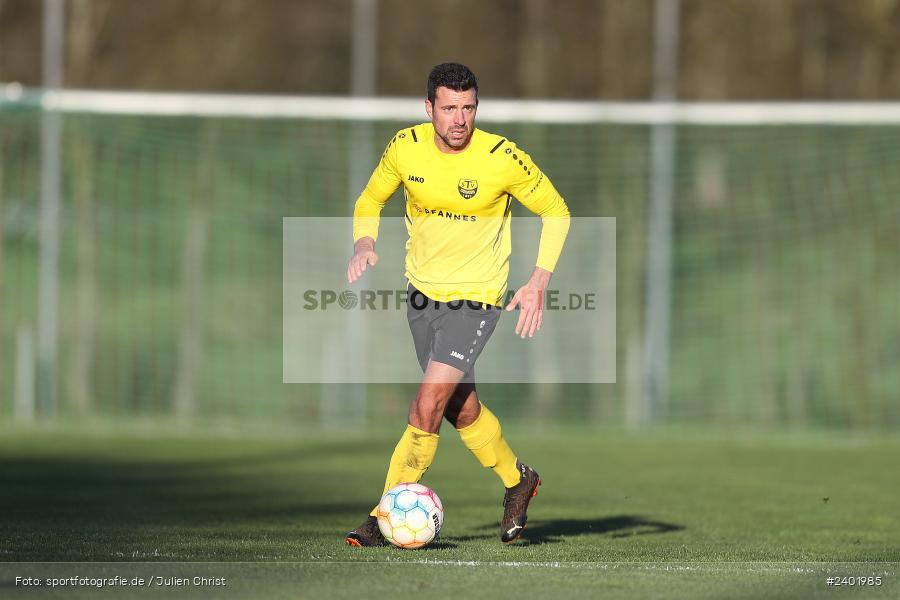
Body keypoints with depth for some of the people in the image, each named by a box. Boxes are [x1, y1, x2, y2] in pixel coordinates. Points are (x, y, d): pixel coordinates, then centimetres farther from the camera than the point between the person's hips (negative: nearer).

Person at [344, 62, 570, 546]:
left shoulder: (503, 158, -18)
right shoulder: (405, 147, -8)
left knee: (427, 408, -17)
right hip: (422, 291, 5)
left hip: (475, 297, -5)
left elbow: (555, 212, -4)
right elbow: (370, 200, 9)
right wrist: (365, 244, -12)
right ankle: (517, 480, 42)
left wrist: (539, 282, -13)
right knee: (461, 410, 16)